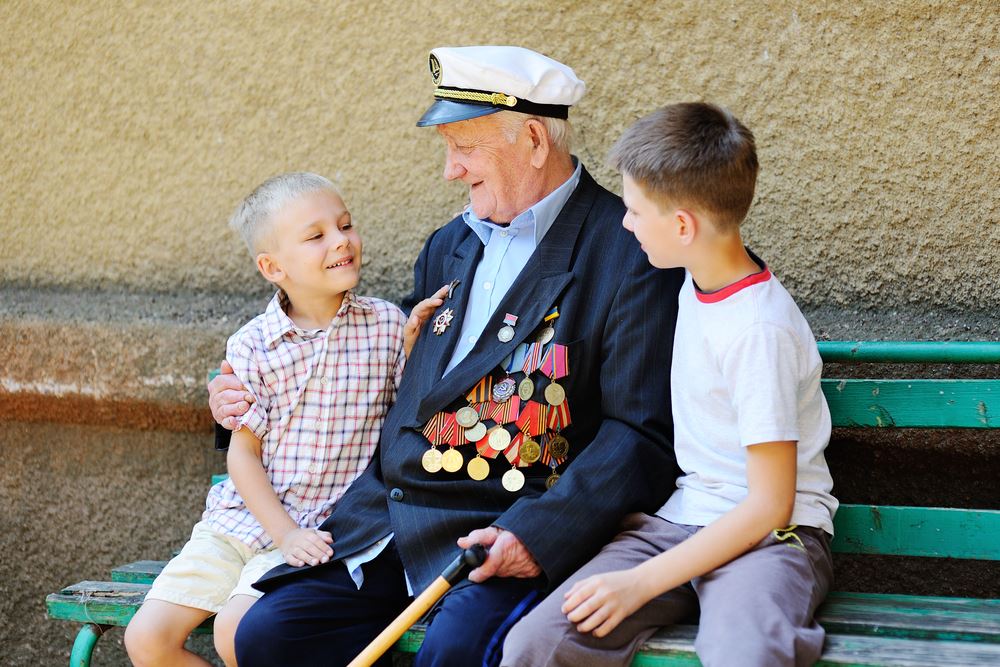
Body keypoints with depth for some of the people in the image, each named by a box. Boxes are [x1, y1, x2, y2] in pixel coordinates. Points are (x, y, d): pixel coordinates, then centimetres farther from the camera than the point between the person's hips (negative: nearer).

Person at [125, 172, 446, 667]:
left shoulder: (386, 325, -2)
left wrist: (414, 347, -12)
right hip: (243, 516, 3)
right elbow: (243, 453, 0)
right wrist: (285, 534, -11)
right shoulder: (251, 346, -3)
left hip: (326, 528, -2)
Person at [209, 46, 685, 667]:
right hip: (386, 521, 7)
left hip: (515, 529, -7)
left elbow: (642, 435, -12)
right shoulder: (448, 248, 19)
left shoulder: (628, 255, -6)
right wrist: (257, 399, 25)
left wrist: (537, 534, -23)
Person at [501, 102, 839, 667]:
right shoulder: (698, 282, 9)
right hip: (682, 519, 7)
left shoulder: (761, 329, -17)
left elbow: (770, 505, -17)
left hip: (772, 534, -7)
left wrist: (643, 582, -18)